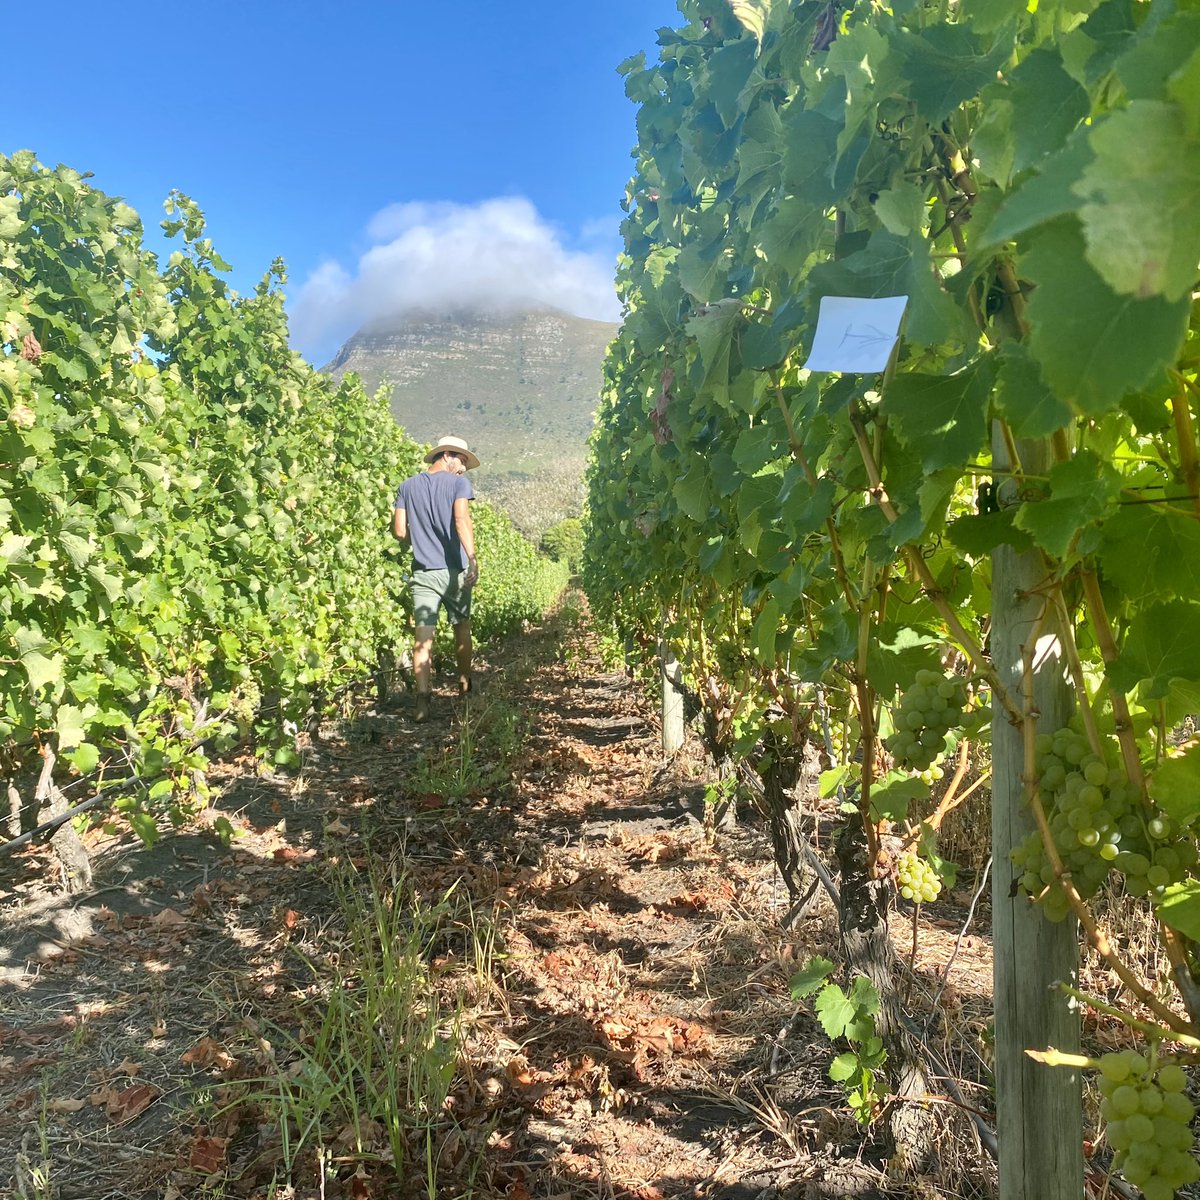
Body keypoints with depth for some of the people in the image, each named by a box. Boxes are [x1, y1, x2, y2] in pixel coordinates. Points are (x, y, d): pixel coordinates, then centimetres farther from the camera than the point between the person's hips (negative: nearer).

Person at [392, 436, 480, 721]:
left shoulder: (407, 486, 9)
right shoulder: (458, 483, -2)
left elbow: (400, 531, 3)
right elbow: (461, 519, -18)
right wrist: (472, 558, -27)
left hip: (423, 572, 2)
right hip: (454, 571, -1)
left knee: (423, 636, -3)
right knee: (461, 628, 18)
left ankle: (423, 698, -16)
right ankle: (464, 686, 33)